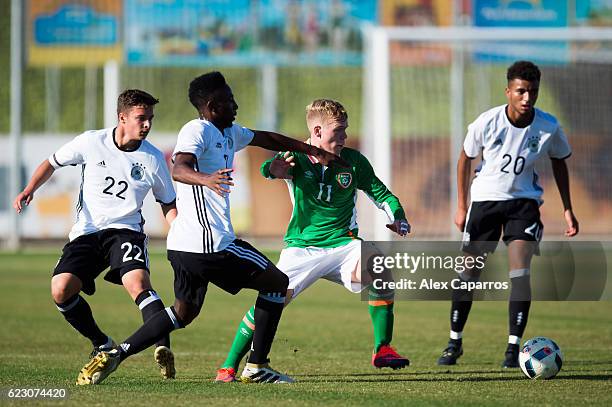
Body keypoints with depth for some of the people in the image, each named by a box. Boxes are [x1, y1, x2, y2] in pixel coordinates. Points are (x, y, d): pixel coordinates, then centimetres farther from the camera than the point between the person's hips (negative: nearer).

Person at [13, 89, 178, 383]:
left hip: (125, 230, -2)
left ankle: (163, 348, -38)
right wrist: (29, 190, -4)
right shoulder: (91, 142, -4)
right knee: (61, 289, -16)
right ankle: (102, 346, 4)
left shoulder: (153, 158, -3)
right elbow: (52, 163, 12)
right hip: (86, 233, 2)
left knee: (138, 283, -31)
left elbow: (168, 205, 9)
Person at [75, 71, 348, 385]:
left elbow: (266, 139, 35)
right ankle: (257, 366, 4)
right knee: (277, 283, 3)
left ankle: (115, 355, 4)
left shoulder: (229, 133, 19)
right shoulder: (197, 130, -11)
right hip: (207, 242, -10)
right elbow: (179, 169, -28)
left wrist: (314, 151, 38)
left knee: (185, 311, 18)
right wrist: (206, 179, -49)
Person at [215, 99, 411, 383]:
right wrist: (274, 170, -54)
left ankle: (382, 350, -17)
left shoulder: (353, 161, 1)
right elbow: (269, 168, -28)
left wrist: (398, 218, -13)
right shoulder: (296, 159, -6)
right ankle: (229, 367, 0)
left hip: (343, 244, 1)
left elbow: (381, 194, 8)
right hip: (302, 249, -1)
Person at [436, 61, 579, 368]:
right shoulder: (487, 123, -18)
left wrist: (567, 210, 6)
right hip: (485, 197, 0)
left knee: (520, 271, -16)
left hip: (524, 201, 0)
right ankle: (454, 342, 17)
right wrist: (461, 207, 0)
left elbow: (559, 163, 6)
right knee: (470, 273, 1)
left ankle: (513, 347, -8)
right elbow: (465, 159, -1)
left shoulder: (549, 127, -14)